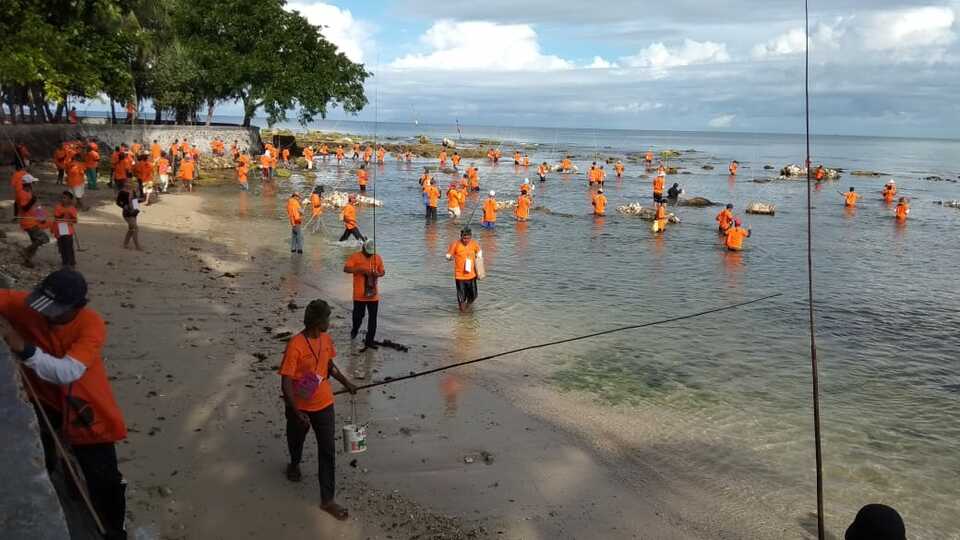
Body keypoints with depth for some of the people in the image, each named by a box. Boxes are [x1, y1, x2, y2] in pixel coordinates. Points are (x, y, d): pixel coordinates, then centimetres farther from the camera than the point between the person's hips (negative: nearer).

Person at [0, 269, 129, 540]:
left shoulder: (91, 325, -28)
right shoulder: (24, 305, -18)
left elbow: (67, 372, -38)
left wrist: (24, 349, -50)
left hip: (86, 413, -3)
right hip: (44, 405, 3)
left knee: (104, 484, 6)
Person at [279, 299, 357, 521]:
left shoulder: (326, 339, -4)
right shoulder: (295, 345, -25)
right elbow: (286, 383, -25)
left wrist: (346, 382, 13)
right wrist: (296, 412, -31)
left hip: (324, 404, 4)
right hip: (300, 408, -4)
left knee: (328, 451, 1)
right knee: (296, 440, 24)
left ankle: (327, 499, 9)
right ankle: (294, 464, 57)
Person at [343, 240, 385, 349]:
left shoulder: (377, 257, 5)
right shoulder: (355, 256, -7)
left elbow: (383, 271, 13)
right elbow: (346, 269, -16)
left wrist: (379, 274, -10)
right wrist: (361, 269, -25)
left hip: (373, 295, 3)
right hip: (359, 295, -3)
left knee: (373, 318, 3)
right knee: (358, 315, 11)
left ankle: (370, 340, 11)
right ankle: (354, 330, 42)